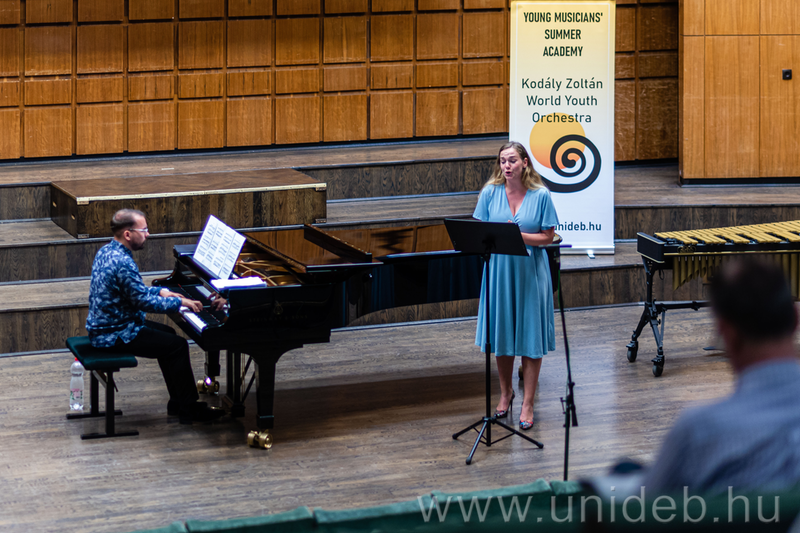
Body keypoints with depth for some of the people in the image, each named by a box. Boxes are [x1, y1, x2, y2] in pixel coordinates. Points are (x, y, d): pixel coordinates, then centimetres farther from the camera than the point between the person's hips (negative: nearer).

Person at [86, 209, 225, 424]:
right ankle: (190, 410, 0)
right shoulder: (123, 263, -26)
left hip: (102, 326, 11)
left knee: (167, 334, 22)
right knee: (178, 346, -8)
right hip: (115, 335, -11)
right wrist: (179, 302, -12)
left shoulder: (106, 251, 7)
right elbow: (144, 302, -22)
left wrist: (160, 292, 12)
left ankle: (178, 403, 24)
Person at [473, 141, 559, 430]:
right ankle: (505, 393, 28)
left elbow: (547, 236, -4)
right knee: (501, 335, 9)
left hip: (530, 273, -2)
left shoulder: (540, 195, -5)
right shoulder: (490, 193, 0)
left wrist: (519, 236, -19)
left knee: (531, 339, 0)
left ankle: (528, 404, 8)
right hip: (499, 271, 2)